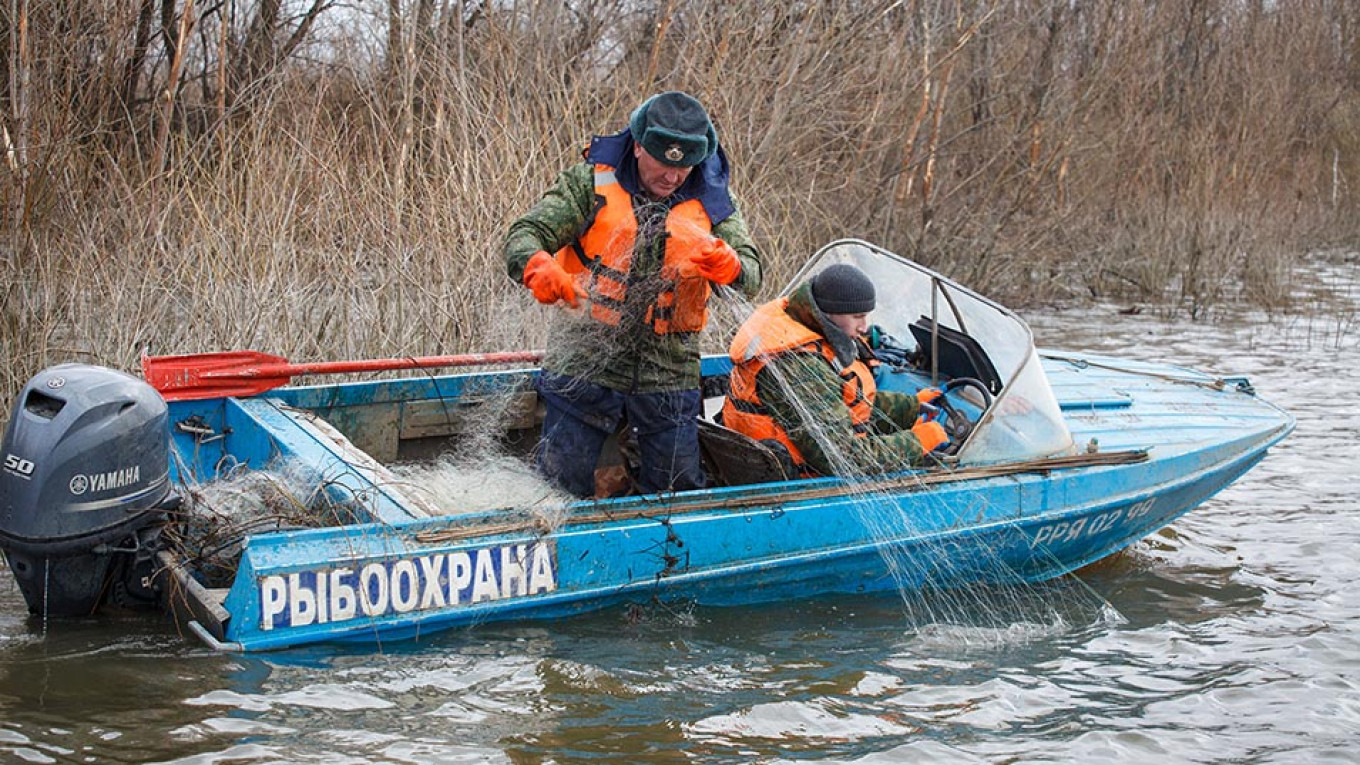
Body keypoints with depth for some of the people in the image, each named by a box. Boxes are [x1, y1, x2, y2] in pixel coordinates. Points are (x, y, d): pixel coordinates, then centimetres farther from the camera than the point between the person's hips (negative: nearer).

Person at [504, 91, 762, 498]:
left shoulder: (709, 199, 2)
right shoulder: (591, 182, -5)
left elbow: (752, 276, -6)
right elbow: (524, 235, -12)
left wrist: (727, 265, -31)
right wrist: (538, 268, -36)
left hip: (669, 371, 2)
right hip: (586, 359, -2)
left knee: (680, 490, 7)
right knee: (561, 486, 3)